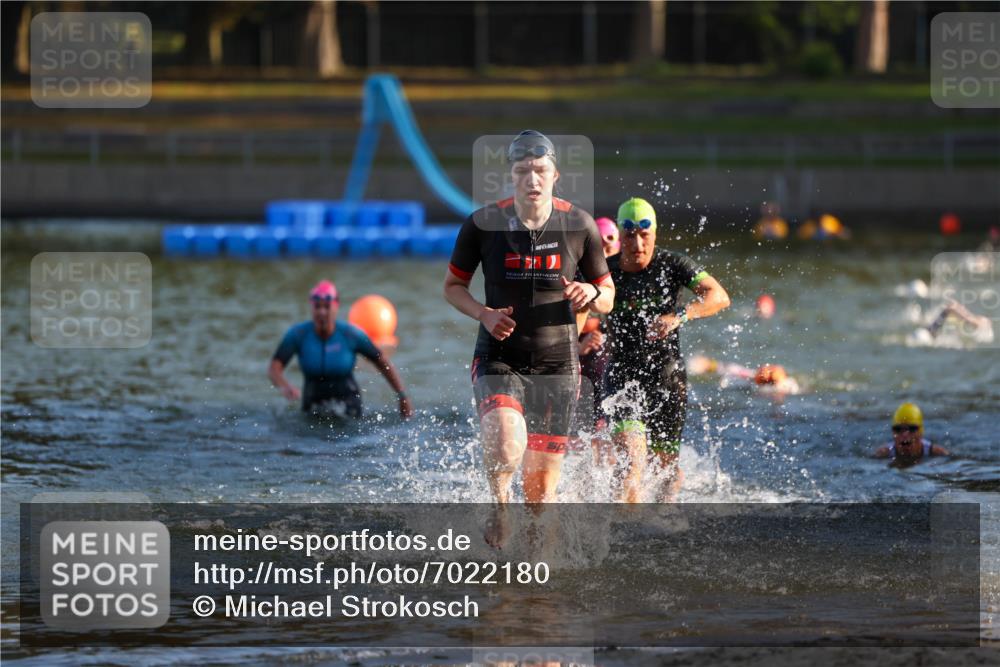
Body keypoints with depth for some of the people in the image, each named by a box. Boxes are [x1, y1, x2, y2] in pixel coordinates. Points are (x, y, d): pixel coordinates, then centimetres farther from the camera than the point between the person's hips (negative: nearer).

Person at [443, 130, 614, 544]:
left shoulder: (579, 225, -2)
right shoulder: (483, 225, -5)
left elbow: (608, 297, 9)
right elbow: (452, 285, 8)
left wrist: (592, 295, -16)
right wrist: (483, 314, -12)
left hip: (557, 367, 2)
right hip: (499, 360, -2)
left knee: (541, 489, 4)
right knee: (507, 446, -29)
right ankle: (499, 505, 4)